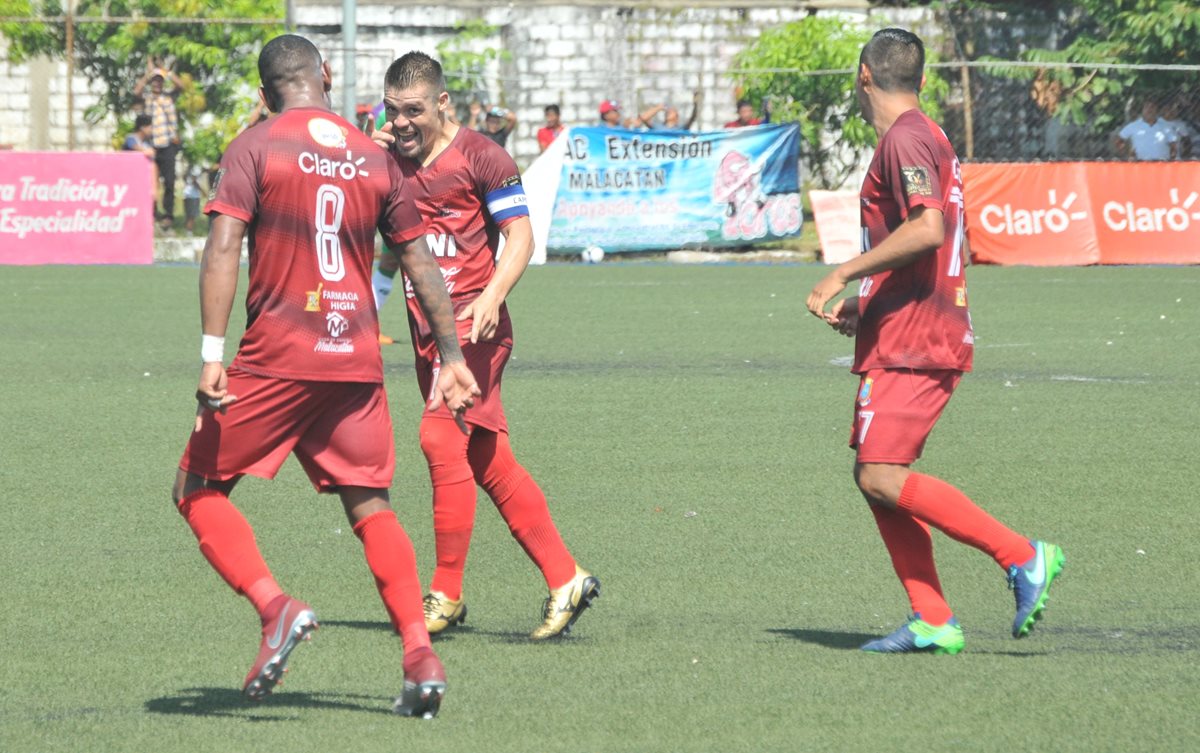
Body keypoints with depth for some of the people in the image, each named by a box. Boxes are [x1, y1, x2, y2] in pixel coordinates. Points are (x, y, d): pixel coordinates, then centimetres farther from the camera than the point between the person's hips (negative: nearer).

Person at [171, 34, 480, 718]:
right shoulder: (375, 158, 10)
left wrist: (212, 355, -16)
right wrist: (452, 357, 20)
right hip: (358, 363, 4)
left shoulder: (256, 147, -2)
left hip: (276, 358, -4)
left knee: (200, 490, 8)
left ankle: (274, 606, -13)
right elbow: (421, 262, 14)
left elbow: (223, 248, -13)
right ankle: (420, 656, -4)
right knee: (372, 508, 11)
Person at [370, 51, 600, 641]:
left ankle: (446, 594, -11)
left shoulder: (479, 156, -7)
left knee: (441, 439, -18)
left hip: (472, 324, -7)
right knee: (490, 464, 7)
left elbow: (520, 236, -11)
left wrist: (492, 297, -23)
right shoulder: (388, 159, 12)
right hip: (426, 327, 7)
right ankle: (565, 579, 12)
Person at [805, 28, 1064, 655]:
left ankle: (1021, 557, -14)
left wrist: (844, 275, -21)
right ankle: (932, 621, 4)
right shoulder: (924, 137, 21)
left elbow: (927, 229, -26)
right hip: (904, 337, 10)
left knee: (883, 476, -15)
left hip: (909, 344, -10)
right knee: (874, 475, 7)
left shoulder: (905, 139, -11)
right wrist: (862, 309, 23)